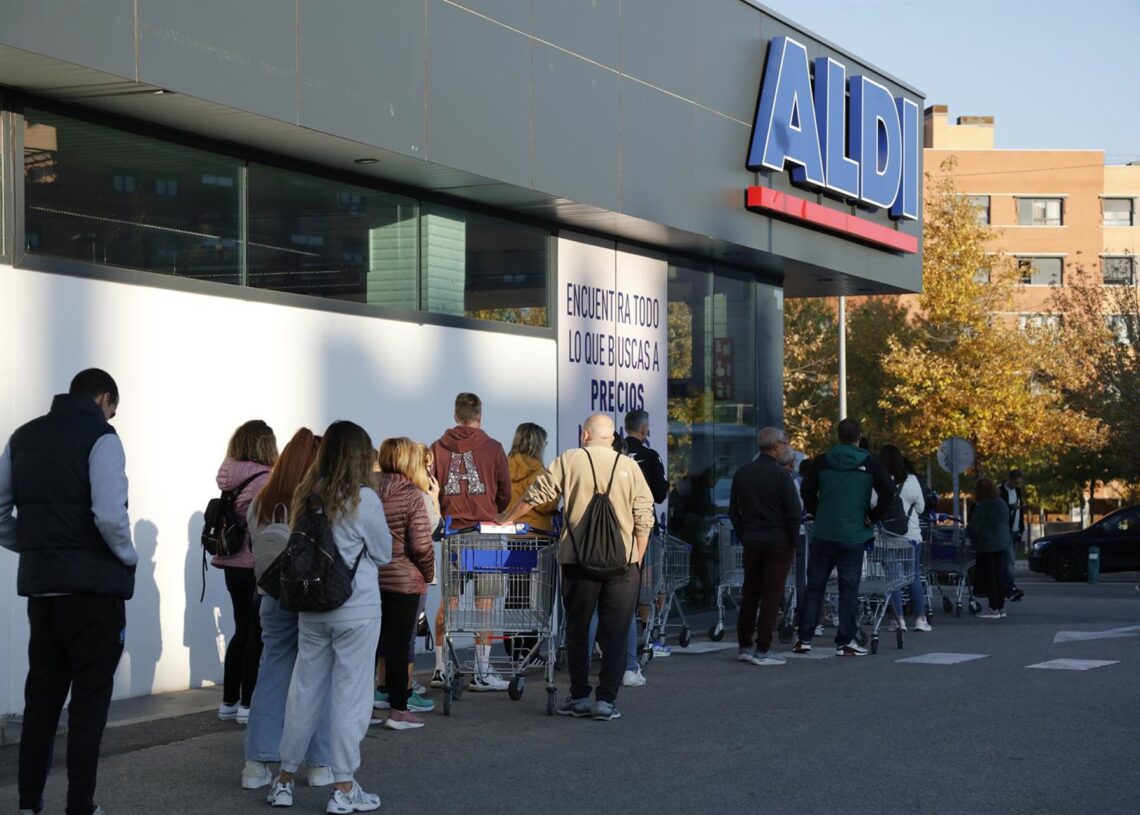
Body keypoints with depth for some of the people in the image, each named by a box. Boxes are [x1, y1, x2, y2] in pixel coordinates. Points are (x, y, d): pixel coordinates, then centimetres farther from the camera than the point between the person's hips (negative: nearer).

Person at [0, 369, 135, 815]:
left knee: (41, 697, 14)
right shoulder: (100, 436, -9)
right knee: (89, 700, 2)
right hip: (93, 588, -6)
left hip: (39, 586, 6)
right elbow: (109, 514, -21)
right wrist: (128, 557, -5)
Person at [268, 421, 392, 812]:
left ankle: (285, 780, 20)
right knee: (349, 695, 1)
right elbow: (383, 553, -1)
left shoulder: (307, 496, 5)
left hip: (312, 608, 5)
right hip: (356, 611, -5)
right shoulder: (363, 499, -11)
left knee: (305, 691, 13)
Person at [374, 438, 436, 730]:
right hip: (403, 580, -5)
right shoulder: (411, 495, -14)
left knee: (374, 640, 13)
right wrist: (428, 573, 1)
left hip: (368, 580, 5)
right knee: (399, 643, 1)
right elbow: (421, 544, -16)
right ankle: (398, 708, 4)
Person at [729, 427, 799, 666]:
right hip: (778, 543, -6)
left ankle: (744, 646, 17)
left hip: (751, 541, 6)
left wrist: (744, 536, 16)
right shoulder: (781, 475, -12)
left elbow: (733, 511, 12)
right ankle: (762, 650, -3)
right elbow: (794, 513, -13)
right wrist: (793, 541, -1)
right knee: (771, 596, -2)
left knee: (749, 594, 14)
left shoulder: (742, 473, 7)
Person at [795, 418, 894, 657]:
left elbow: (807, 492, 2)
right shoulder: (869, 464, -3)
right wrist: (873, 516, 7)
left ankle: (804, 638, 9)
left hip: (823, 534, 2)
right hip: (853, 536, -2)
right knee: (849, 589, 3)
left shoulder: (821, 462, 1)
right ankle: (845, 642, 3)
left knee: (814, 586, 8)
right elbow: (889, 492, -6)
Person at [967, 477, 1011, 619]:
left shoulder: (982, 506, -14)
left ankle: (994, 609, -5)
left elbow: (973, 527, -13)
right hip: (1002, 544, 8)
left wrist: (968, 533, 10)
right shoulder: (1003, 504, 12)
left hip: (987, 545, -8)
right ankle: (1001, 607, 13)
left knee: (988, 576, -4)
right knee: (998, 575, 11)